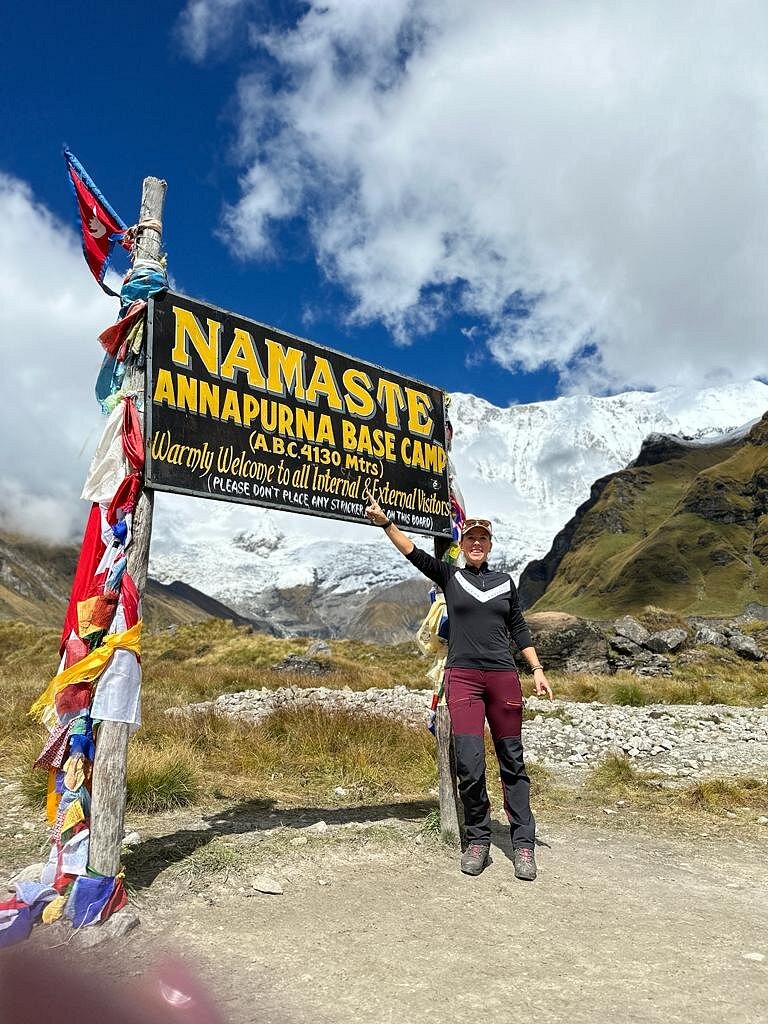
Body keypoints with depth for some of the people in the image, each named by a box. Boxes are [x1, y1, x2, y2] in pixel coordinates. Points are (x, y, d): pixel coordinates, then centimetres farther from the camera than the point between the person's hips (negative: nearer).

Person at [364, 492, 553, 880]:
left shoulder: (504, 581, 13)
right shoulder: (449, 576, 7)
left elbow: (518, 629, 17)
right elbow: (414, 552, -4)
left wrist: (537, 669, 10)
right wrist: (384, 522, -14)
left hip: (503, 677, 2)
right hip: (463, 677, -2)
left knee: (512, 761, 6)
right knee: (469, 764, -9)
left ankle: (523, 845, 16)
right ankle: (477, 840, 11)